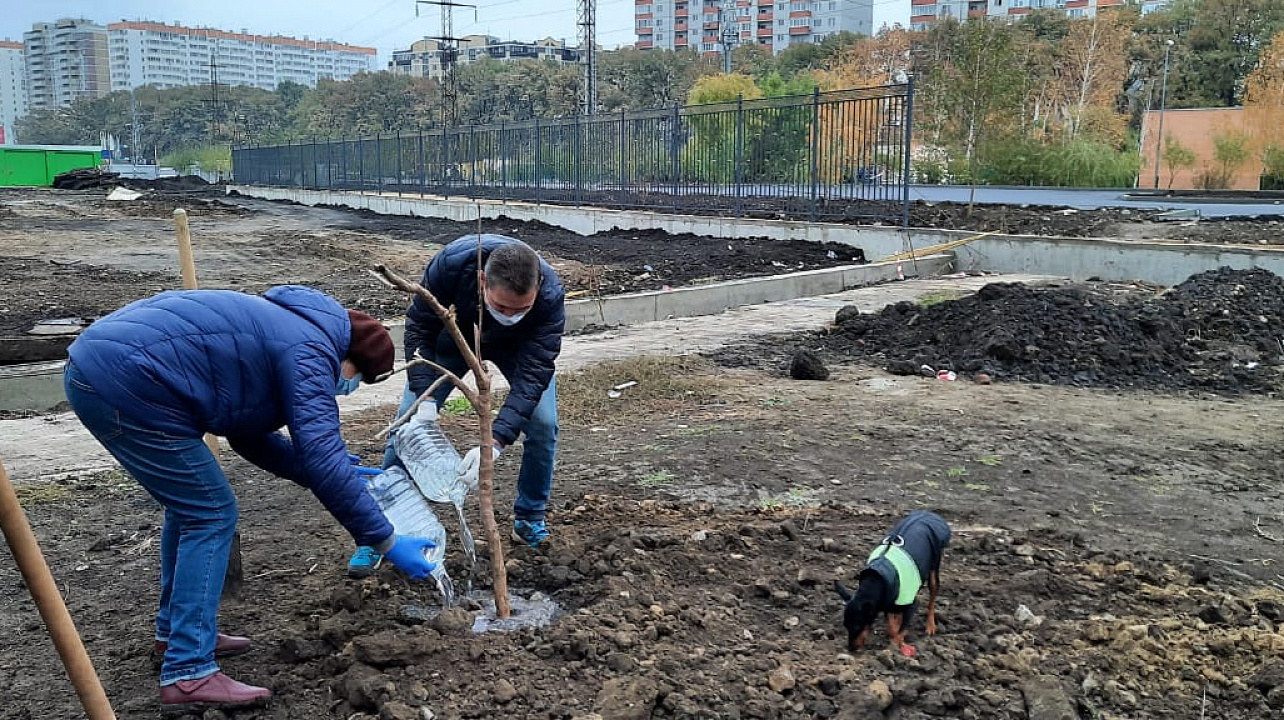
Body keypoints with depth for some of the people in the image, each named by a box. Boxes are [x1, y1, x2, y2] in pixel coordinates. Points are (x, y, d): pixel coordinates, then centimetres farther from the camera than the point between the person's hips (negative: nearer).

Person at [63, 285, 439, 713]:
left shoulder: (282, 329, 21)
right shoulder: (309, 350, -8)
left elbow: (248, 435, 26)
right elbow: (322, 457, -18)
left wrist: (332, 474, 24)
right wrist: (387, 542, -14)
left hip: (91, 366, 10)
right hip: (127, 385, -10)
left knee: (191, 506, 21)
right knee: (212, 514, -2)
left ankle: (175, 632, 33)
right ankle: (188, 676, -2)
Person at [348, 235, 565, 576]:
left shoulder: (550, 295, -40)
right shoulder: (451, 263, -40)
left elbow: (532, 374, -39)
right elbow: (419, 329, -26)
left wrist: (494, 444, -49)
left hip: (519, 346, 0)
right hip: (452, 334, 0)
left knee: (543, 422, -16)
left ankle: (530, 520, 8)